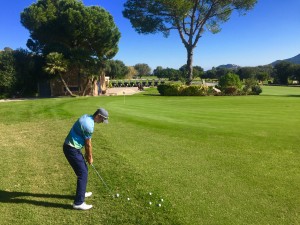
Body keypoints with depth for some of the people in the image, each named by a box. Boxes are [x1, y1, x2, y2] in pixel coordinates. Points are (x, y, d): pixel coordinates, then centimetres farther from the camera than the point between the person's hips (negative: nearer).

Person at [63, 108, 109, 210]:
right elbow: (88, 144, -11)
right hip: (72, 149, -10)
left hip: (72, 147, 10)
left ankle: (81, 192, 36)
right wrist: (90, 157, 4)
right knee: (83, 173, -5)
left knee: (83, 169, 21)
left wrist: (87, 154, 18)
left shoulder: (86, 117, 8)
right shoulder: (89, 125, -23)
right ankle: (78, 202, 0)